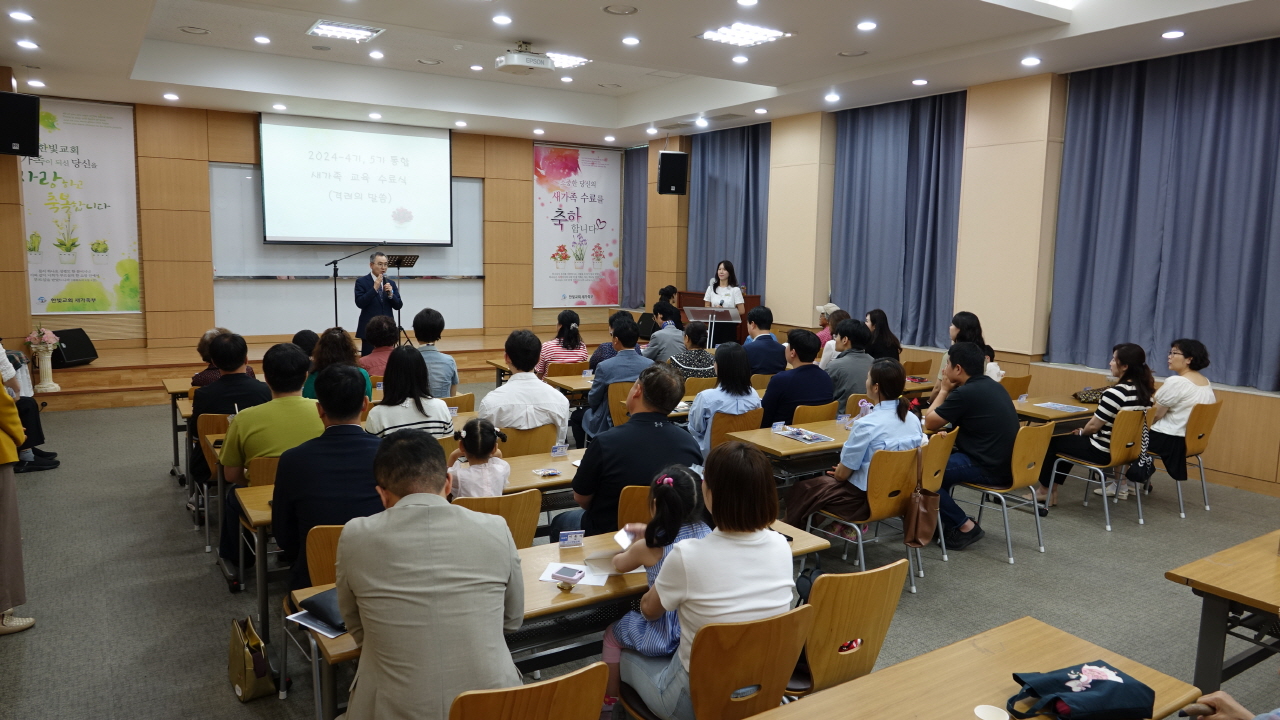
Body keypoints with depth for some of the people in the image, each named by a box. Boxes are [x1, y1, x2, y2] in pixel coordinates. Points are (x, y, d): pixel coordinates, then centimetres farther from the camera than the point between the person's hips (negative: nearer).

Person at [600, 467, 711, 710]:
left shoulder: (649, 547, -16)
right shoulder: (707, 533, -4)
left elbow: (619, 564, 7)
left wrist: (637, 541, 22)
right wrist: (649, 533, 20)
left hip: (666, 637, -6)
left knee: (613, 632, 24)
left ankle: (610, 697, 37)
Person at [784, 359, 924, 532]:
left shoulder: (866, 424, -25)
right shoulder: (913, 419, -4)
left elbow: (842, 473, -15)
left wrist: (838, 472, 10)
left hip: (868, 499, -7)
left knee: (802, 489, 13)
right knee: (827, 480, 29)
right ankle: (849, 526, 28)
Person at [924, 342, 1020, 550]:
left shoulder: (965, 393, -18)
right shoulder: (992, 386, 10)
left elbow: (929, 423, -6)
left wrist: (944, 389, 3)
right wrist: (949, 391, 11)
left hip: (989, 469, -10)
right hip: (1005, 463, 10)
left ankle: (965, 526, 1)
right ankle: (946, 519, 24)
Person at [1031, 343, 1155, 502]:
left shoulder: (1114, 393, -27)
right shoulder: (1145, 391, -1)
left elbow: (1093, 426, -18)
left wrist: (1081, 432, 5)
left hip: (1103, 452, -8)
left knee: (1052, 442, 13)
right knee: (1071, 440, 28)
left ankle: (1044, 490, 26)